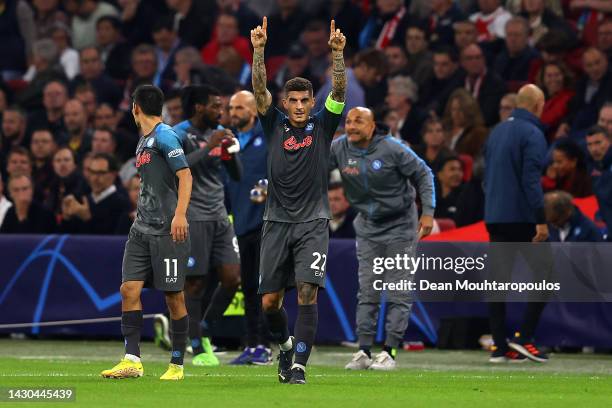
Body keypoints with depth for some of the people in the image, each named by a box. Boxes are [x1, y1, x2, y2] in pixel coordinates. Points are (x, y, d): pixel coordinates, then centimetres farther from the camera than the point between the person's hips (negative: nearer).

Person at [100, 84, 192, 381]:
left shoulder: (165, 136, -9)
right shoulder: (144, 141, 19)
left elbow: (185, 175, -16)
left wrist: (180, 214, -26)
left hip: (168, 231, -9)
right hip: (142, 229, 9)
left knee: (173, 296, -1)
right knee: (130, 289, -3)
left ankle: (177, 365, 7)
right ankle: (132, 361, -4)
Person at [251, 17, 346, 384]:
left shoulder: (322, 126, 3)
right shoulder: (274, 125, 5)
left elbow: (339, 91, -10)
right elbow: (260, 89, -7)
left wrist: (337, 53, -25)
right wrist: (259, 50, -21)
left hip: (313, 223, -2)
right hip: (277, 222, 2)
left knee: (307, 293, -16)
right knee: (270, 301, 4)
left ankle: (299, 364, -13)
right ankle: (286, 344, 33)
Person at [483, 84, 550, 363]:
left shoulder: (497, 132, 14)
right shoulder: (532, 134, -11)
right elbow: (531, 180, -18)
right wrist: (541, 221, -19)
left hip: (495, 218, 7)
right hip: (521, 218, -7)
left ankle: (499, 347, 5)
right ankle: (524, 337, -6)